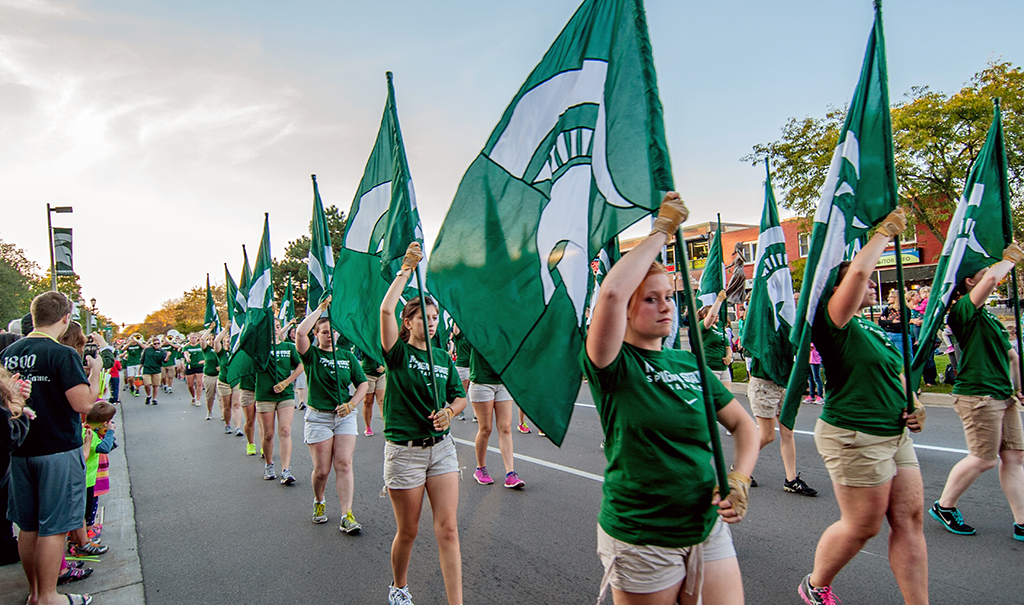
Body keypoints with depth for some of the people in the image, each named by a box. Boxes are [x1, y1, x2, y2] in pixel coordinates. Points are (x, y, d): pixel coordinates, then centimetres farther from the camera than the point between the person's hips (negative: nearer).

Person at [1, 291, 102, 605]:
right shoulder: (63, 354, -17)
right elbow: (84, 403, -22)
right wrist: (94, 372, -7)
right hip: (58, 450, -7)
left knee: (27, 526, 17)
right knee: (53, 527, 4)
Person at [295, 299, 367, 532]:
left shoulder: (347, 356, 9)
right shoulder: (312, 355, 0)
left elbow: (363, 384, 9)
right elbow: (300, 332, -19)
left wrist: (351, 404, -7)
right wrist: (320, 309, -12)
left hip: (345, 416, 2)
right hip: (318, 417, -2)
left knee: (344, 464, -6)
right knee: (322, 470, 1)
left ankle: (347, 515, -4)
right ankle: (319, 502, 31)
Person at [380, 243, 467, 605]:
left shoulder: (443, 358, 9)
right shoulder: (399, 354, -5)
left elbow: (460, 397, 14)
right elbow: (386, 309, -20)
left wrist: (450, 412, -9)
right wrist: (407, 269, -17)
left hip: (441, 447, 3)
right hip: (404, 450, -3)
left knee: (448, 528, -2)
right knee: (408, 531, 10)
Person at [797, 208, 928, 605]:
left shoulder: (873, 329, 16)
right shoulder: (836, 323, -12)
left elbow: (893, 375, 26)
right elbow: (857, 271, -26)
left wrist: (912, 406, 7)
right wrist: (885, 231, -12)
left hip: (894, 435, 9)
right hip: (854, 437, -9)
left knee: (910, 520, 8)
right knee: (862, 526, 2)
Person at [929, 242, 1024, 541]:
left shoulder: (988, 317, 19)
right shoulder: (964, 309, -10)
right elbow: (992, 278, -27)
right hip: (977, 395, -9)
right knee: (984, 459, -4)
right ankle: (944, 506, 13)